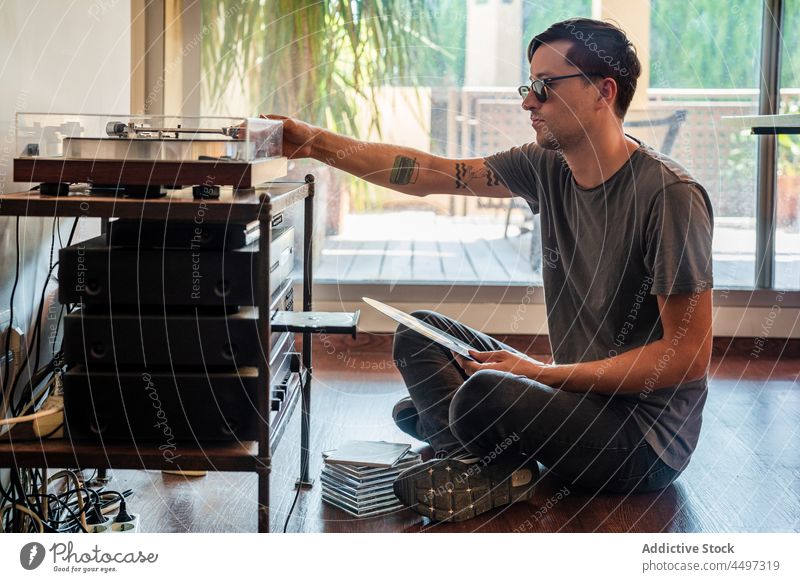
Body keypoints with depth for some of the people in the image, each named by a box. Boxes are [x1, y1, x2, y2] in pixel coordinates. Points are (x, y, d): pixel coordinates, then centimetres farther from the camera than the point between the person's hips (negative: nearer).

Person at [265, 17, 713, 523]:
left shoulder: (670, 195, -21)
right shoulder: (547, 167, 2)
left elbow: (688, 356, -22)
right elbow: (427, 174, 7)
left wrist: (543, 374, -22)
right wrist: (317, 144, 2)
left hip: (647, 438, -8)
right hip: (580, 394, 8)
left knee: (488, 393, -34)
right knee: (420, 334, 12)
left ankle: (494, 469, 0)